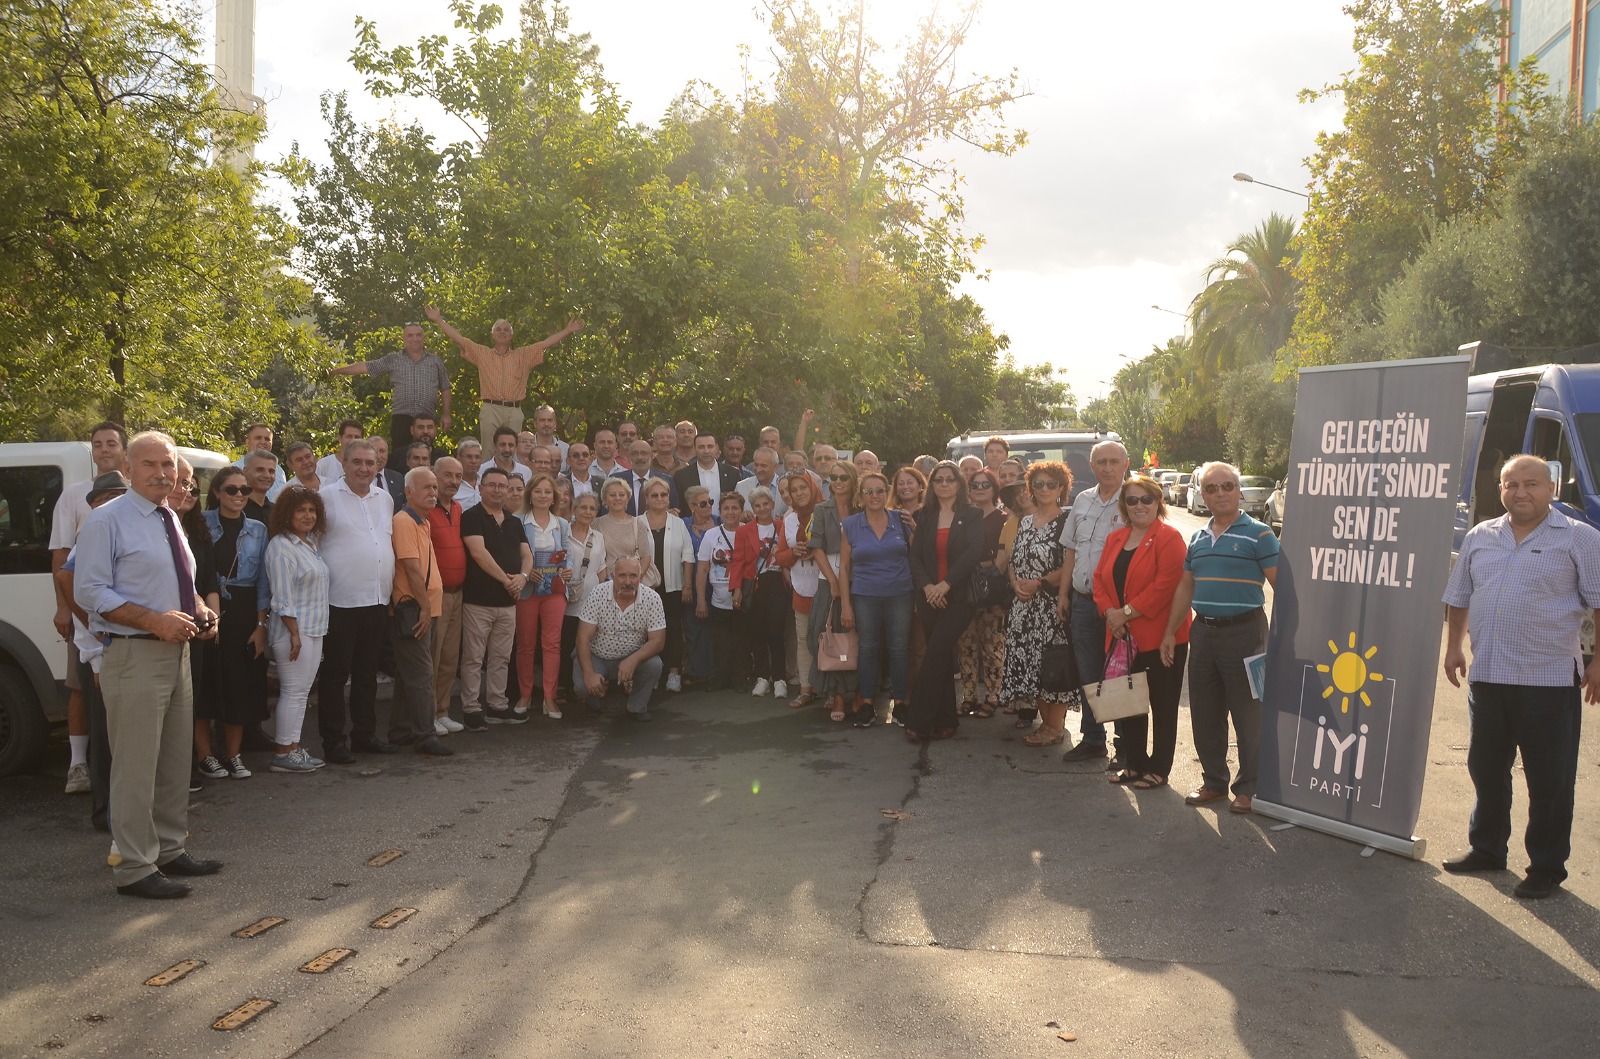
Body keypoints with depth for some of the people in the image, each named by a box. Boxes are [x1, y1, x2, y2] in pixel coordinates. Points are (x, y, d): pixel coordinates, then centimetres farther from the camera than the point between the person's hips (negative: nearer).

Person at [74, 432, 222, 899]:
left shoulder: (171, 521, 15)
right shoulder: (107, 520, -9)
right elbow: (89, 591, -15)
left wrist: (200, 611, 4)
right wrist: (154, 620, -23)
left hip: (176, 651, 8)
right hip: (134, 655, -8)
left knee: (176, 760, 15)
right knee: (136, 767, -5)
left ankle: (171, 851, 28)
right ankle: (135, 870, 4)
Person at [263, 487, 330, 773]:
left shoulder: (310, 543, 15)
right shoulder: (280, 546, -12)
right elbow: (283, 598, -17)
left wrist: (311, 630, 16)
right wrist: (295, 633, -20)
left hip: (314, 630, 9)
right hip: (294, 631, -9)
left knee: (302, 691, 11)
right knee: (294, 692, -5)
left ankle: (293, 747, 17)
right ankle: (282, 753, 1)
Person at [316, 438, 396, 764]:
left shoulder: (385, 499, 13)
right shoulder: (327, 496, -5)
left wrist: (392, 590, 16)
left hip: (377, 601, 6)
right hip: (340, 601, -6)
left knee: (367, 672, 14)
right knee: (335, 673, 2)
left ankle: (364, 733, 24)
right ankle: (333, 740, 10)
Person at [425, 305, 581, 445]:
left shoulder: (523, 355, 14)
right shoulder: (482, 353, 12)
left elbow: (545, 344, 10)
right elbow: (459, 339, 9)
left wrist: (568, 330, 5)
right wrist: (439, 320, 4)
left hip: (514, 411, 1)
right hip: (491, 410, -1)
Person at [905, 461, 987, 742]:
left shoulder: (972, 516, 1)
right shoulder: (925, 517, 12)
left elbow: (974, 552, -12)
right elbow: (915, 556, 7)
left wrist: (946, 584, -19)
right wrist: (926, 586, -11)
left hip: (958, 597, -4)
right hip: (929, 598, 4)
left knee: (934, 657, -12)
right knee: (942, 660, 7)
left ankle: (918, 723, -9)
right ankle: (945, 721, 14)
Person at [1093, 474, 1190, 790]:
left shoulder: (1169, 537, -10)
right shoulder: (1115, 538, 12)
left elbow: (1166, 584, -19)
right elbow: (1100, 578, 11)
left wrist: (1128, 612, -18)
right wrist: (1109, 612, -7)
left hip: (1161, 637, -6)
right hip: (1123, 637, 7)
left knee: (1163, 706, 5)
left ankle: (1159, 769, 15)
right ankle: (1134, 763, 26)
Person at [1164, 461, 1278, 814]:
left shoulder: (1258, 534, -6)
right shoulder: (1198, 538, 13)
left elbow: (1281, 585, -9)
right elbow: (1185, 587, 18)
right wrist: (1171, 632, 14)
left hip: (1244, 630, -6)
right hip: (1203, 631, 6)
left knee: (1247, 714, 1)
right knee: (1205, 714, 11)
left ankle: (1248, 788, 13)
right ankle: (1213, 781, 24)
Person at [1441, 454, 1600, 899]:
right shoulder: (1480, 538, 11)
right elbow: (1459, 598, 19)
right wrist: (1453, 646, 14)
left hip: (1549, 679, -5)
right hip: (1487, 676, 5)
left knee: (1549, 779, 3)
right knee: (1486, 770, 15)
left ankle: (1547, 868, 14)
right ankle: (1486, 849, 29)